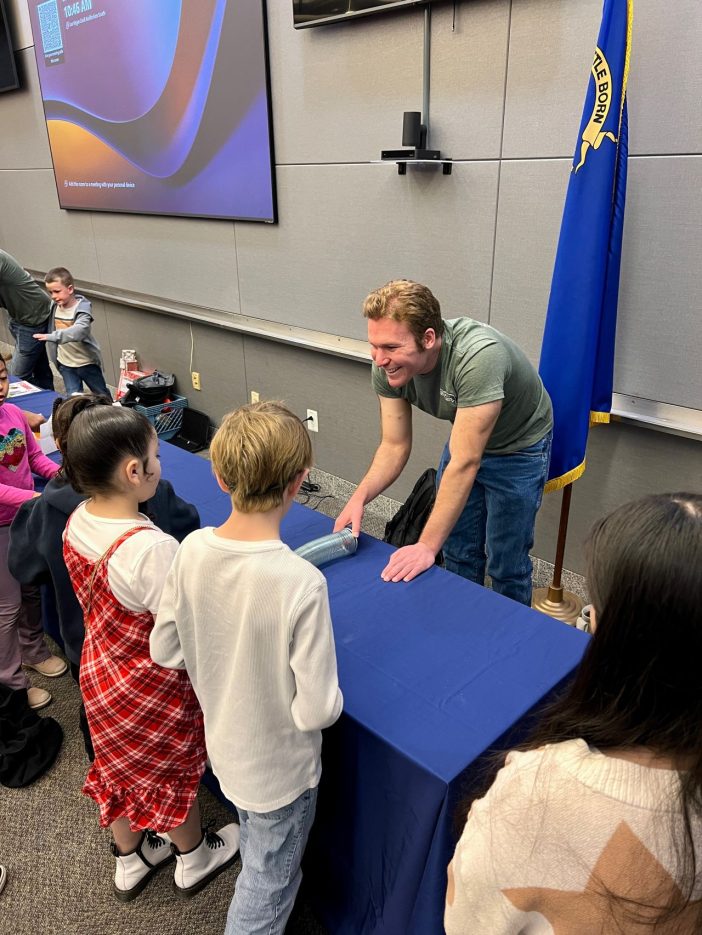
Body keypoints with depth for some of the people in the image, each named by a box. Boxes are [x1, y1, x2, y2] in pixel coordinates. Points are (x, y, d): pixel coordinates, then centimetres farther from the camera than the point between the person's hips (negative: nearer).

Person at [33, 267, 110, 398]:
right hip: (65, 363, 5)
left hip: (86, 362, -5)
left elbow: (79, 331, -38)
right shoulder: (55, 305, -2)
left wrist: (51, 336, -48)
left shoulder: (82, 307, -21)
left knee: (102, 395, 13)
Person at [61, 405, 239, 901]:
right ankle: (194, 858, 49)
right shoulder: (152, 549, -38)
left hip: (101, 671, 7)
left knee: (122, 766, 28)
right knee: (175, 772, 21)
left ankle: (129, 860, 54)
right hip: (153, 689, -7)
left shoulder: (77, 522, -12)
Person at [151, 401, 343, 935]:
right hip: (280, 767, -6)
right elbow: (316, 710, -28)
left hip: (223, 745, 6)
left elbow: (165, 650, -6)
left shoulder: (192, 549, -19)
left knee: (257, 862, 36)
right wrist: (330, 699, -7)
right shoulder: (302, 583, -36)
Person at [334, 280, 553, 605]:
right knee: (458, 553, 15)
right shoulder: (387, 366, -22)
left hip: (517, 449, -5)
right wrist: (360, 497, -30)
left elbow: (464, 464, -40)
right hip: (465, 437, 5)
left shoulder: (478, 357, -41)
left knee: (506, 564, 4)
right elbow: (395, 445, -13)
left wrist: (427, 546, -38)